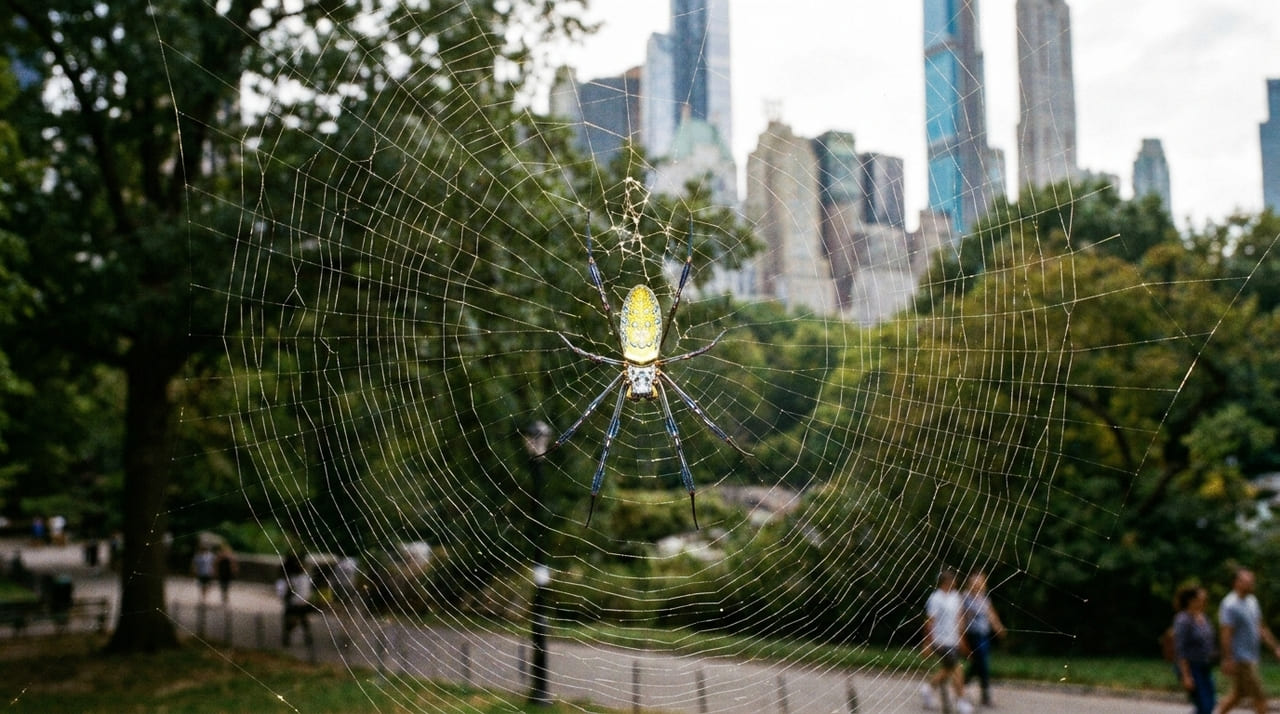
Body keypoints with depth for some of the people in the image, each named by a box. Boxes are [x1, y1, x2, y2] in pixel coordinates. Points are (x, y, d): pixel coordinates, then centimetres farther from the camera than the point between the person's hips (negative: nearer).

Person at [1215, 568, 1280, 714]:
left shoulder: (1252, 601, 12)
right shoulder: (1230, 605, -17)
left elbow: (1261, 628, 19)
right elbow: (1225, 634, -20)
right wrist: (1228, 660, -23)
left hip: (1251, 657, 9)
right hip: (1240, 659, -9)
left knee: (1238, 695, 16)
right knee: (1259, 696, -5)